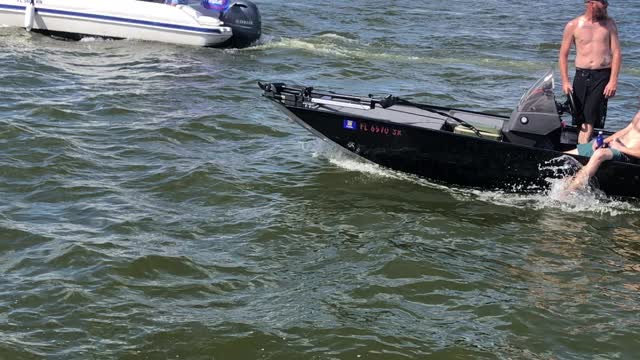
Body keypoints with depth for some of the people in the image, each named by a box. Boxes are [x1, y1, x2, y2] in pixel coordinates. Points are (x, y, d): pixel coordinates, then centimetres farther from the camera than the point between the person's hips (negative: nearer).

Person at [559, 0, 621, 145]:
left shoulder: (609, 24, 7)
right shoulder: (573, 25, 4)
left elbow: (616, 53, 3)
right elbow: (563, 55, 7)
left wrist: (613, 81, -7)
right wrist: (565, 82, -3)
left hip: (603, 76, -1)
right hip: (581, 75, 1)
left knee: (589, 117, -12)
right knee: (579, 117, 2)